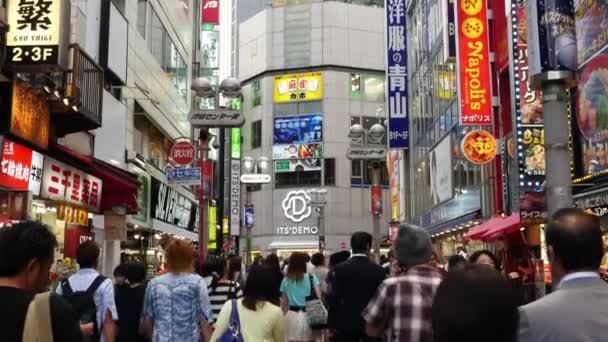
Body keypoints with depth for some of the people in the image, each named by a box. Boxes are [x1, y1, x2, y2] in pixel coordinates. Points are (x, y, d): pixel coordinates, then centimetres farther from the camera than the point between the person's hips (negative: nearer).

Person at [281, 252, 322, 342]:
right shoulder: (311, 277, -3)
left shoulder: (286, 280, 2)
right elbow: (319, 297, -6)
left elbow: (284, 302, 4)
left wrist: (283, 316, 14)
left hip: (292, 315, 1)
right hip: (308, 315, -1)